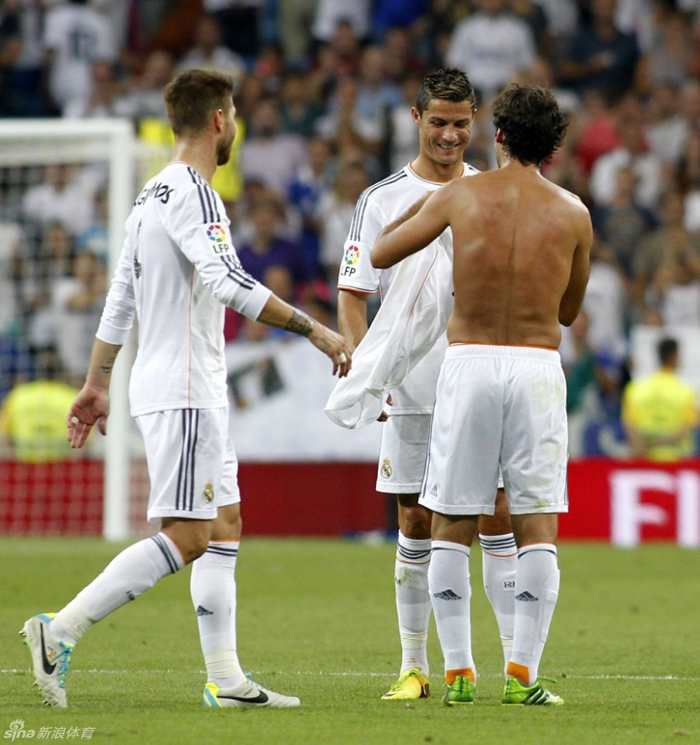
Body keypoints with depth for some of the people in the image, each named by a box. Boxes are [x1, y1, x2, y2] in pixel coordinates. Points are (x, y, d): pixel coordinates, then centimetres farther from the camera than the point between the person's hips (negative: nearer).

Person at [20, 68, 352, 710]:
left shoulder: (154, 195, 16)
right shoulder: (192, 193, -14)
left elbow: (120, 299, 20)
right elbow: (229, 283, -27)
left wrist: (96, 384, 25)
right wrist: (314, 330, -25)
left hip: (197, 392, 10)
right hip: (182, 392, -10)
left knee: (224, 527, 9)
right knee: (187, 537, -12)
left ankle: (226, 679, 7)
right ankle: (60, 631, -12)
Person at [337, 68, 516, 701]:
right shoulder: (383, 199, 2)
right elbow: (352, 293, 2)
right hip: (412, 390, -1)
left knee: (499, 517, -5)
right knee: (416, 524, 4)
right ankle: (414, 667, 12)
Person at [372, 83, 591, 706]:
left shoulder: (459, 197, 0)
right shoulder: (573, 214, 3)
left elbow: (381, 254, 11)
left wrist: (420, 203, 26)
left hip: (469, 362, 0)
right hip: (538, 367, 0)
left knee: (451, 529, 7)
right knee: (537, 529, 4)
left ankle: (458, 671, 2)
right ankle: (523, 672, -4)